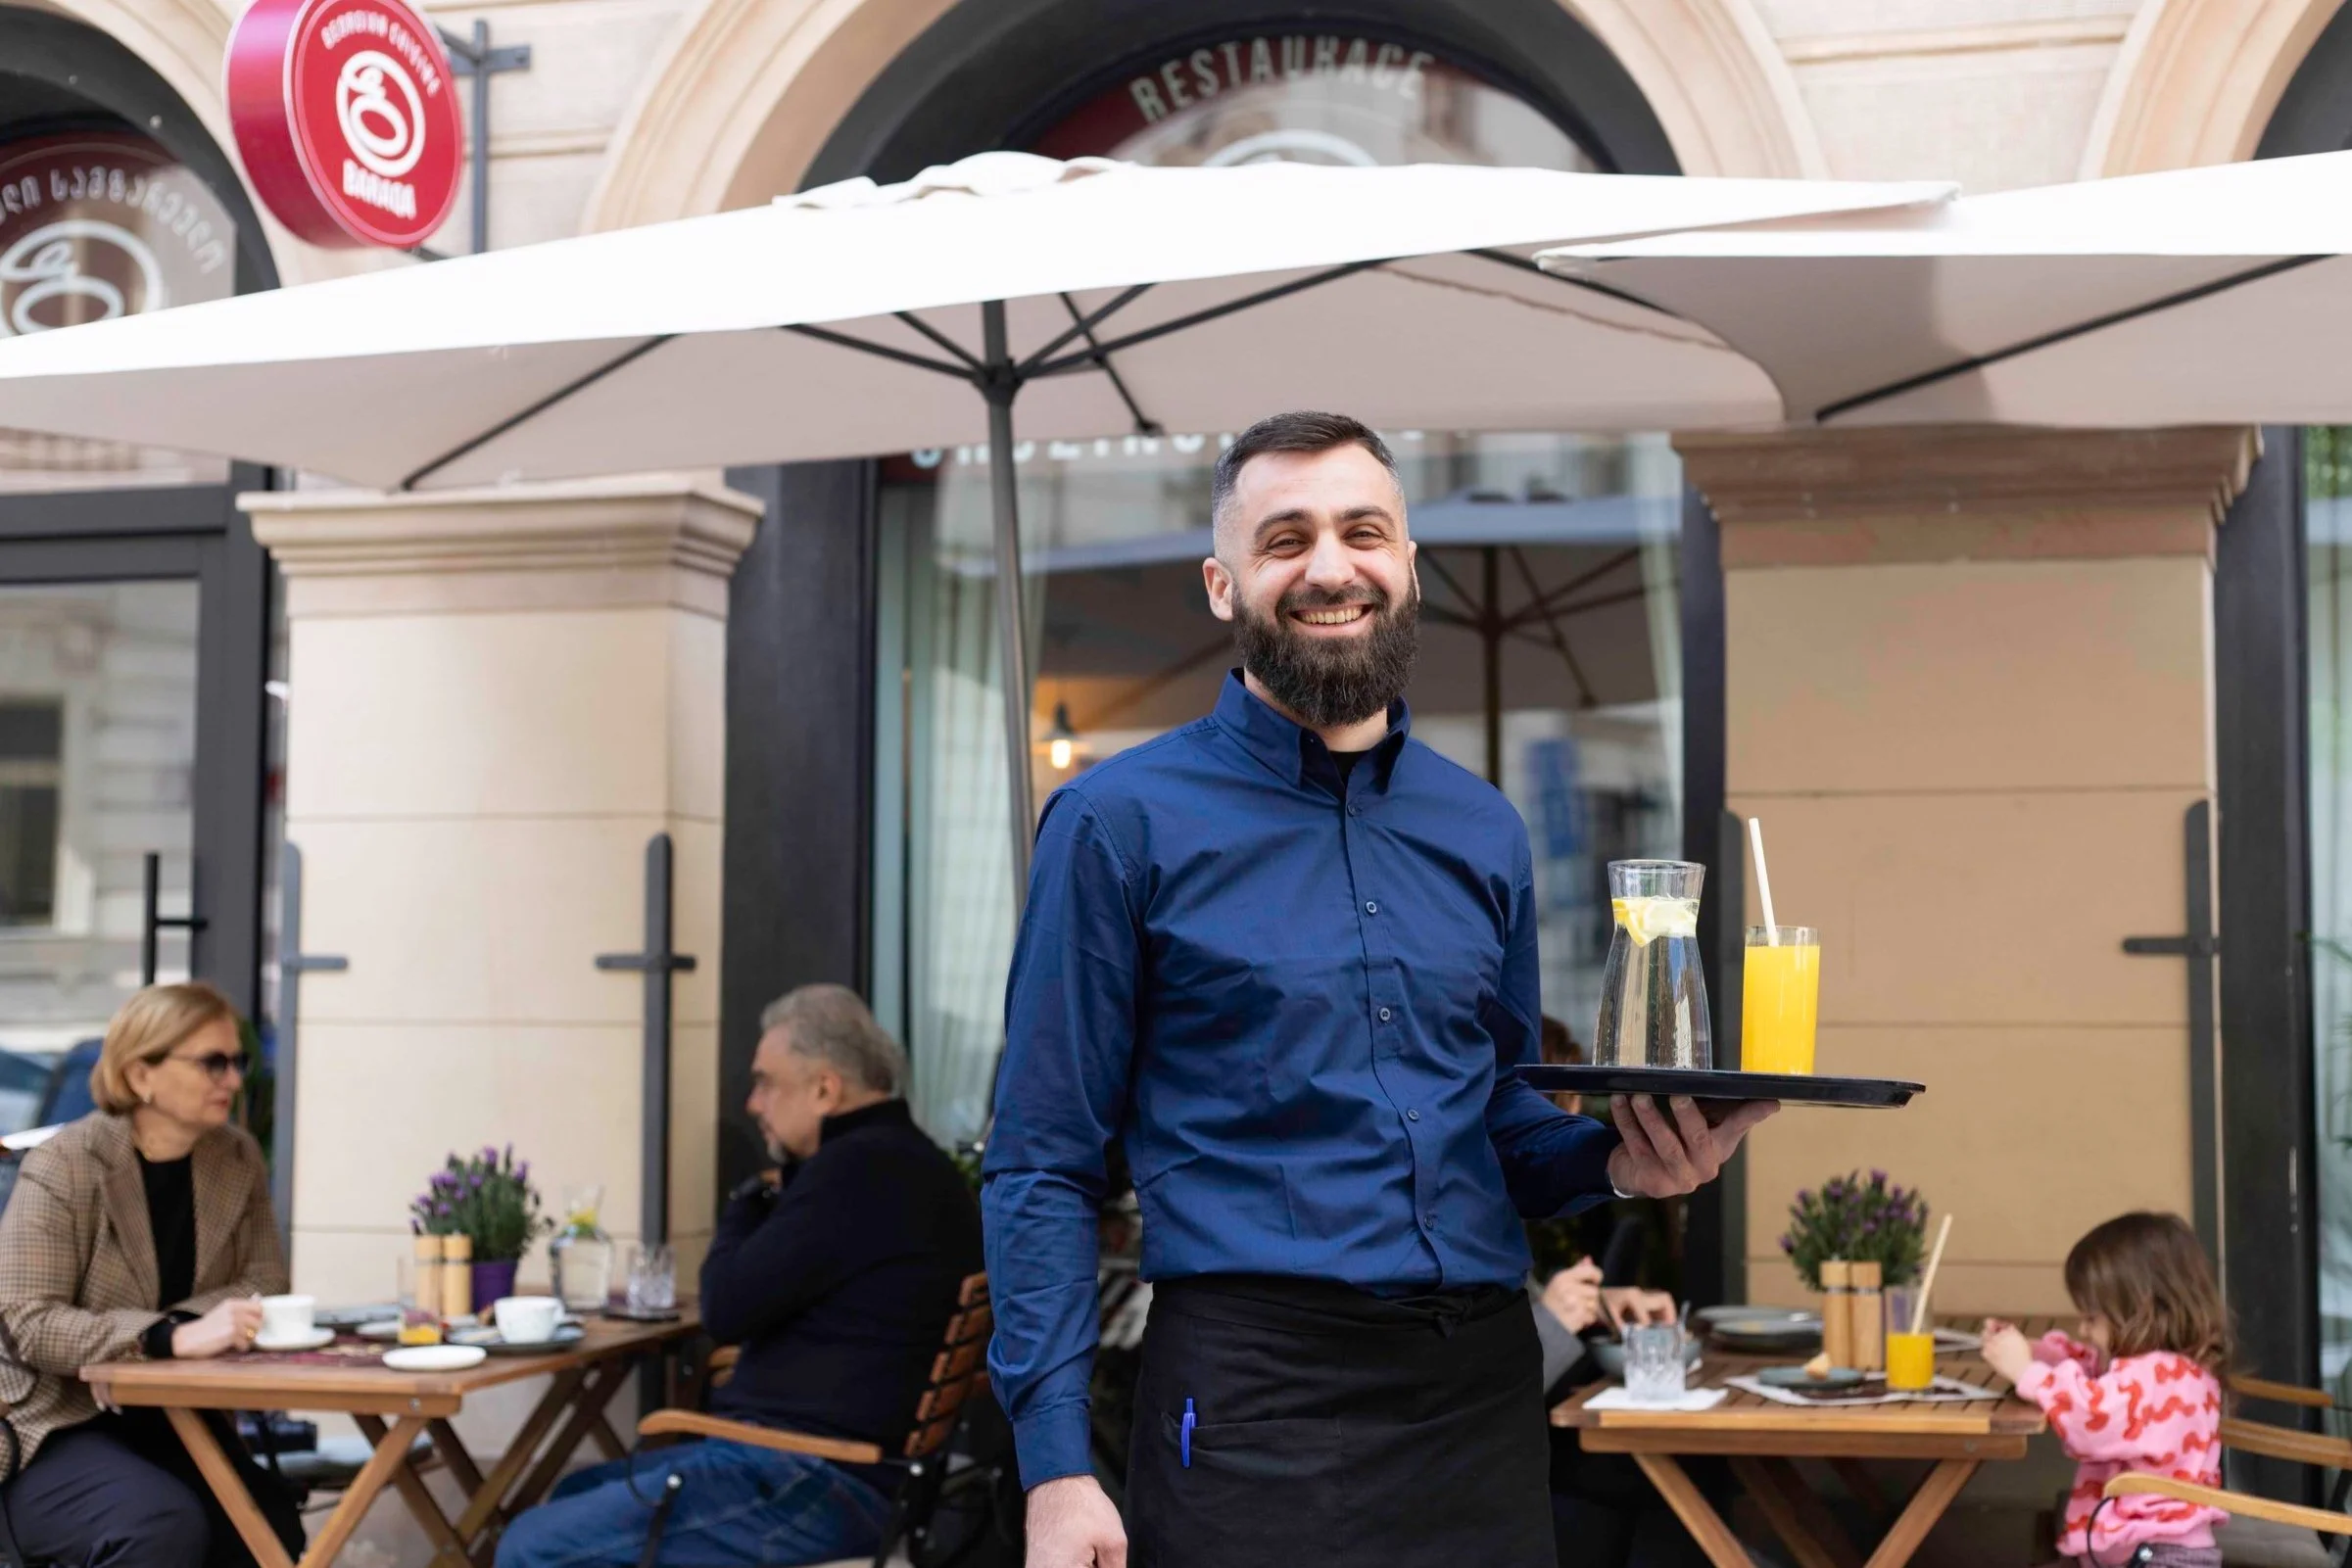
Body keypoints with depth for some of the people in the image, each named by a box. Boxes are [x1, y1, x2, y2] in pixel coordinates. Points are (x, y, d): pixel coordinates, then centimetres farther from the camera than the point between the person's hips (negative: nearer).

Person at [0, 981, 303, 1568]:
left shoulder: (238, 1160, 5)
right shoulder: (62, 1167, -11)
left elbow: (264, 1283, 3)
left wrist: (189, 1324, -19)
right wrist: (175, 1339, -31)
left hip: (176, 1425, 5)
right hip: (57, 1431, -4)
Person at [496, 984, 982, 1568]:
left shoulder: (858, 1169, -17)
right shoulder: (905, 1164, 15)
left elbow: (727, 1308, -14)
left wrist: (748, 1203, 1)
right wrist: (775, 1202, 9)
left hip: (816, 1483, -11)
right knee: (576, 1497, 21)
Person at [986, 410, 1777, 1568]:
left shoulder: (1484, 832, 11)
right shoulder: (1123, 820, -4)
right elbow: (1043, 1167, -5)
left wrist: (1612, 1160, -1)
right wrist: (1055, 1468, -12)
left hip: (1483, 1384, 5)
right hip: (1254, 1391, -5)